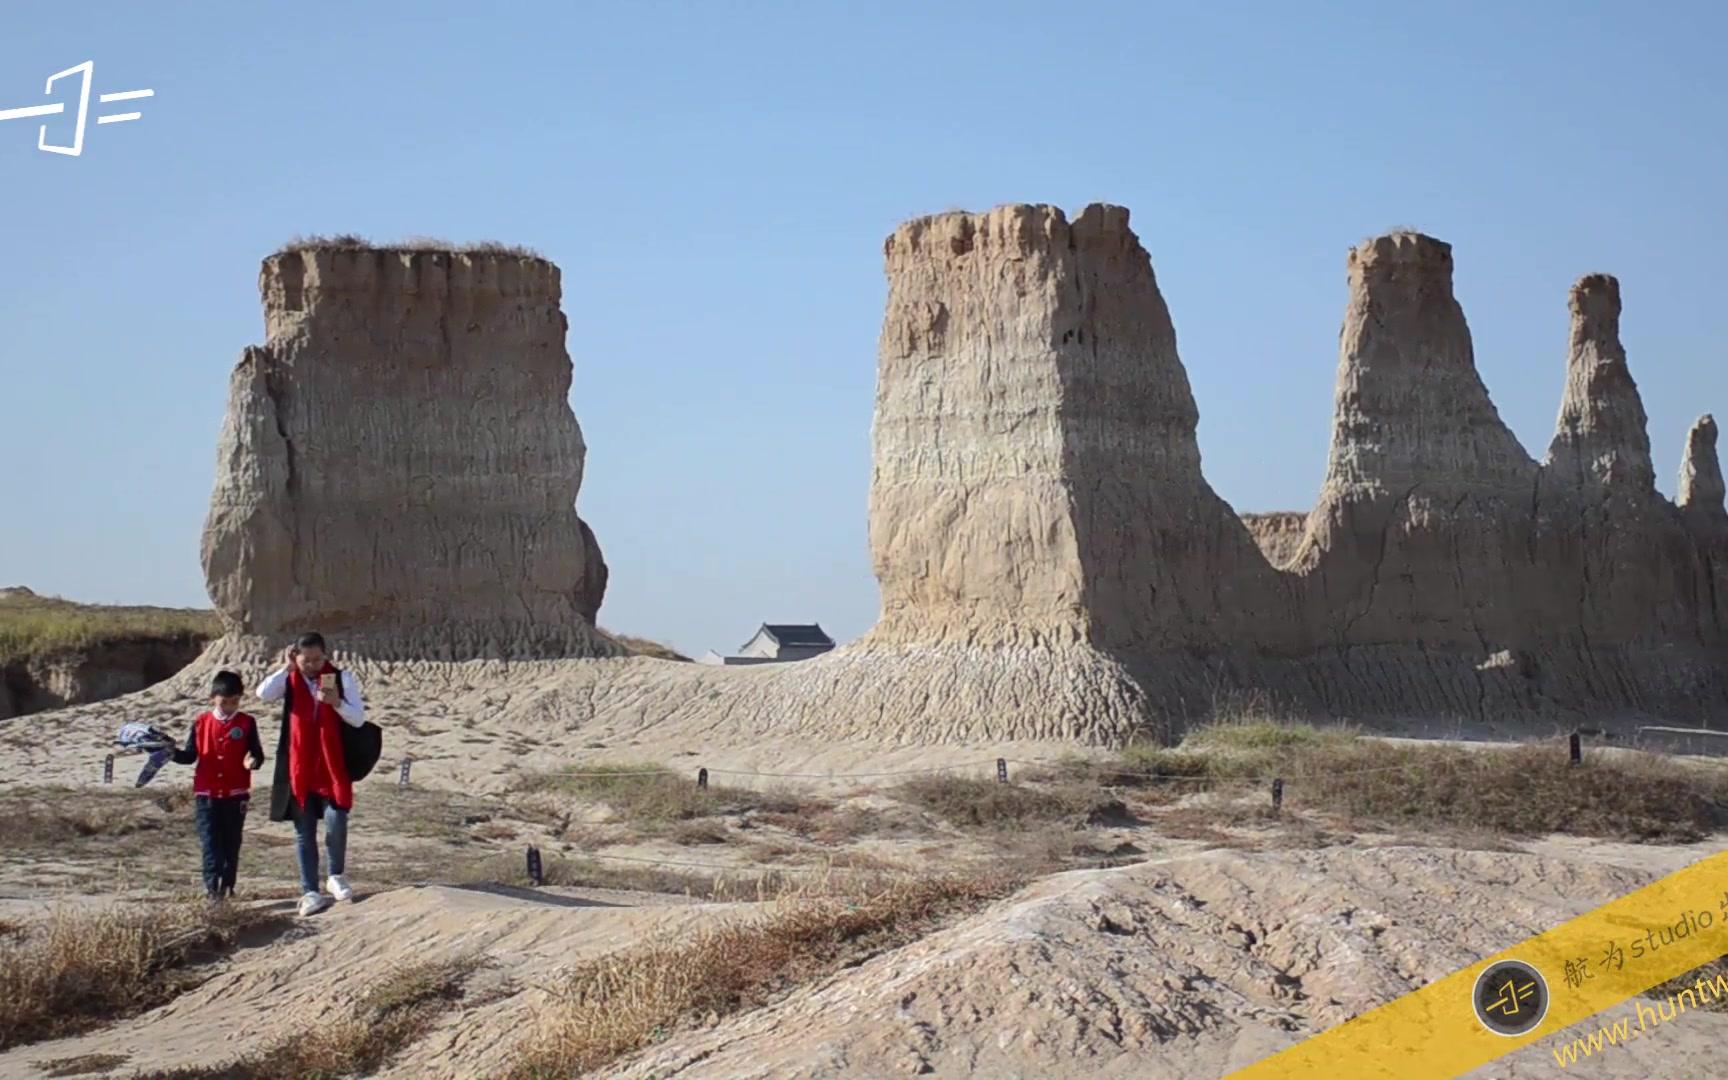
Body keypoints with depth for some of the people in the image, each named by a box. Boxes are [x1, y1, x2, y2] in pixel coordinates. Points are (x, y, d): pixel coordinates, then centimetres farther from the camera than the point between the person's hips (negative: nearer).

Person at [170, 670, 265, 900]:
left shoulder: (247, 723, 0)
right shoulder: (201, 722, 3)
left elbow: (257, 753, -1)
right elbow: (190, 755, 7)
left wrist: (253, 760, -23)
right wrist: (172, 753, -11)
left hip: (236, 794, 0)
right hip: (206, 794, 0)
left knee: (231, 844, 9)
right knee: (211, 844, -5)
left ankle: (227, 887, 18)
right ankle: (213, 887, -7)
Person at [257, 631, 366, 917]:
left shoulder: (342, 679, 0)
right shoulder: (289, 680, 4)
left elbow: (358, 719, -6)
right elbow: (264, 693, -16)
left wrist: (336, 702, -22)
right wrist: (286, 667, -15)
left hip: (332, 766, -2)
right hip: (298, 768, 2)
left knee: (335, 821, -13)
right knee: (304, 832, 5)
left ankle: (336, 876, 11)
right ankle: (309, 891, 12)